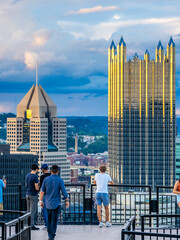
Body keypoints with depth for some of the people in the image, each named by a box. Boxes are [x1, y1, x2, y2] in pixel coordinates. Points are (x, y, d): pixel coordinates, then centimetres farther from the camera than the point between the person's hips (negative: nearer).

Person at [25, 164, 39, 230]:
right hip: (33, 195, -8)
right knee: (32, 211, -4)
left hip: (28, 194, 8)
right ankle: (32, 225, -2)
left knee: (28, 211, 14)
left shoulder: (27, 176, 8)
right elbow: (36, 188, -18)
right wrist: (39, 189, 2)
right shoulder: (35, 176, -16)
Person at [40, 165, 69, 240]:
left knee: (49, 219, 18)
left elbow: (42, 191, 2)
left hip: (48, 203, 3)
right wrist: (67, 201, 4)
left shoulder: (46, 179, -1)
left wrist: (41, 201, 11)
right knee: (54, 220, 0)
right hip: (56, 203, -3)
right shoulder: (59, 180, -10)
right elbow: (64, 191, -9)